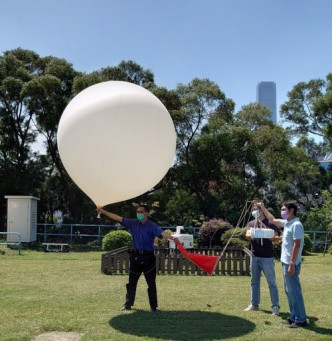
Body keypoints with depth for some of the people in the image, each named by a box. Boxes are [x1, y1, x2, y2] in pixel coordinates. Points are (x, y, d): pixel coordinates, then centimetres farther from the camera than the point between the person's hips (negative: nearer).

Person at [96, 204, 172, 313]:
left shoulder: (152, 226, -11)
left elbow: (162, 233, -27)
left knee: (151, 284, 3)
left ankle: (154, 307, 13)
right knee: (131, 282, 13)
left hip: (148, 258, -4)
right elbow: (118, 218, 5)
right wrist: (103, 211, 5)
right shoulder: (133, 223, 3)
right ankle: (128, 304, 26)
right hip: (136, 257, 4)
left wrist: (172, 237, -48)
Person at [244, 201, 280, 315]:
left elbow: (276, 237, -6)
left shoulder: (270, 222, 0)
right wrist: (252, 235, -26)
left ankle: (275, 306, 3)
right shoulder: (251, 223, 12)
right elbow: (247, 236, -3)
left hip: (267, 257, -5)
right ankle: (254, 304, 21)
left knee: (271, 282, -2)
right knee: (254, 281, 12)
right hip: (254, 256, 5)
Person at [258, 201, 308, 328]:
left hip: (291, 263, -10)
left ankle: (301, 320, 2)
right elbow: (273, 220, 29)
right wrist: (263, 208, 28)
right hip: (285, 262, 10)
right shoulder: (286, 223, 11)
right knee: (289, 291, 14)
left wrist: (292, 264, -23)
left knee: (294, 291, -5)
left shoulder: (296, 225, -16)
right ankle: (294, 317, 21)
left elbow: (297, 245, -21)